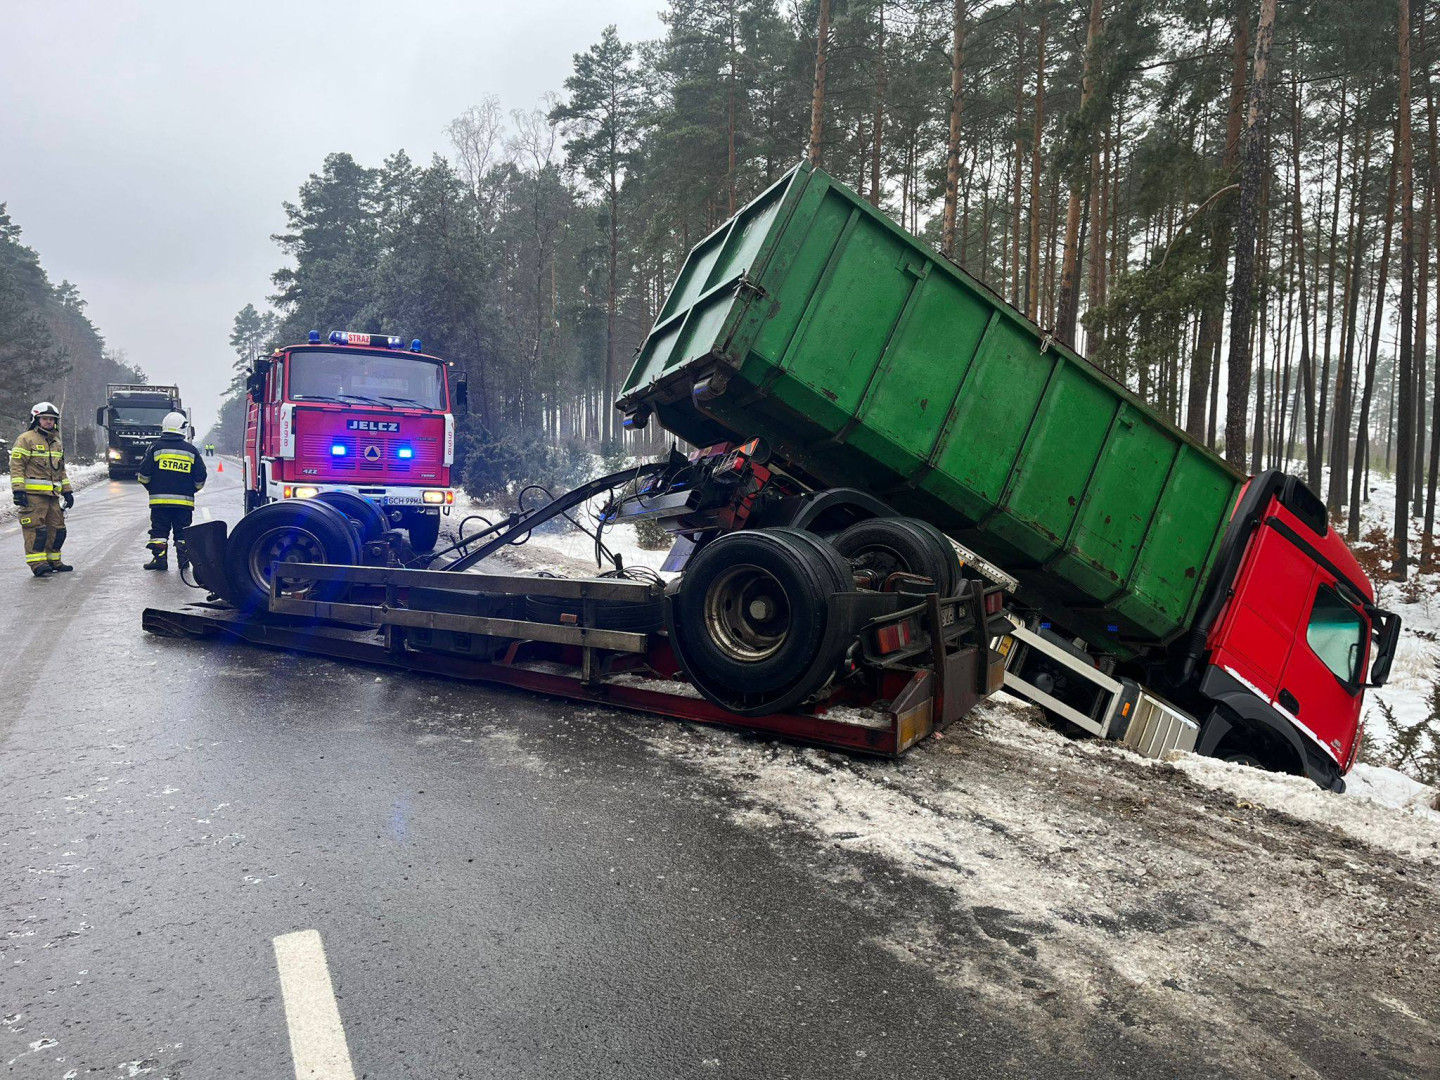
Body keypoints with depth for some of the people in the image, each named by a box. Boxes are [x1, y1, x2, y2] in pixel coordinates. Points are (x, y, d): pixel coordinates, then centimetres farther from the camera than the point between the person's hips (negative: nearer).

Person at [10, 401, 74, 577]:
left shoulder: (56, 442, 21)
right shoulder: (26, 439, -4)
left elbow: (61, 470, 27)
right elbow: (16, 465, -10)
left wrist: (67, 491, 23)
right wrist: (18, 490, -17)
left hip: (52, 494, 8)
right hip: (33, 494, -8)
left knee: (57, 528, 9)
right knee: (36, 528, -11)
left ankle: (53, 562, 18)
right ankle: (37, 563, -10)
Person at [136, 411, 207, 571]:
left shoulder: (156, 447, -1)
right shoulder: (191, 450, 4)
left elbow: (144, 475, 0)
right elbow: (200, 479, 6)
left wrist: (152, 489, 17)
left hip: (160, 499, -1)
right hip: (184, 501, 1)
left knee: (159, 530, 4)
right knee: (183, 531, 8)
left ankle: (159, 558, 0)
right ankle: (184, 559, 6)